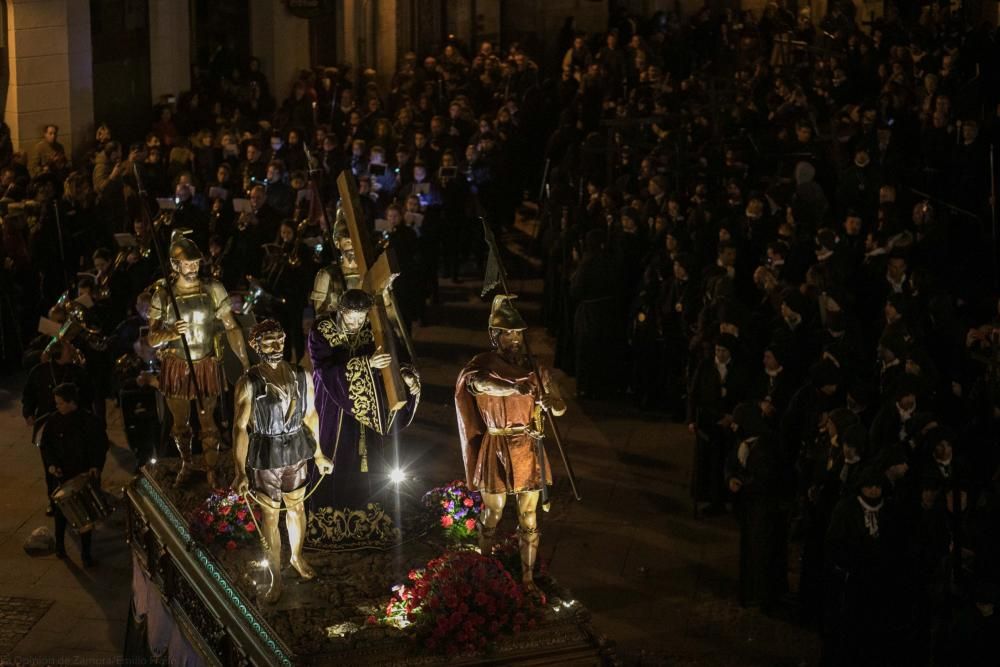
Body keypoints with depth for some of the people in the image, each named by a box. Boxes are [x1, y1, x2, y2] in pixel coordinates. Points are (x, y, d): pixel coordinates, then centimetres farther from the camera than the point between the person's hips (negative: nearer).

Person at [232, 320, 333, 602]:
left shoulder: (302, 377, -5)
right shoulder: (248, 383, -17)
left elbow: (310, 415, 7)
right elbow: (240, 427, -16)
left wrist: (318, 453, 13)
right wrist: (241, 471, -17)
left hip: (296, 452, 4)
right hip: (265, 457, -4)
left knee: (297, 507, 20)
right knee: (271, 516, 9)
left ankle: (297, 557, 46)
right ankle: (276, 577, 23)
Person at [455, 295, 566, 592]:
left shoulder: (533, 366, 2)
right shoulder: (483, 364, -9)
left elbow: (560, 408, 2)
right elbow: (475, 382, -36)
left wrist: (548, 402, -22)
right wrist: (516, 389, -47)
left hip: (528, 450, 3)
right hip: (497, 450, -3)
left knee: (528, 517, 7)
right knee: (492, 513, 12)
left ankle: (528, 577, 18)